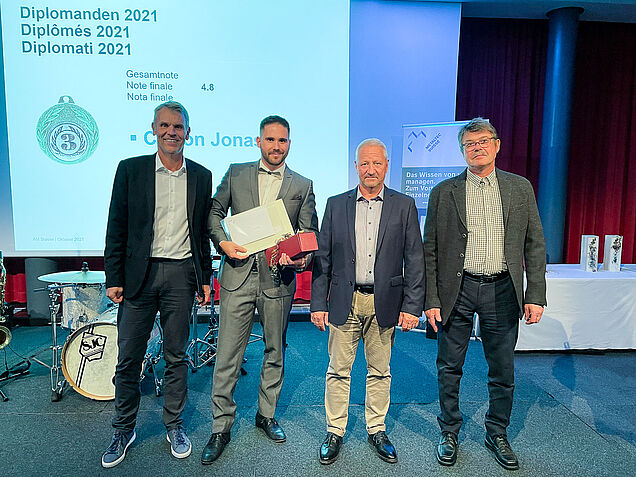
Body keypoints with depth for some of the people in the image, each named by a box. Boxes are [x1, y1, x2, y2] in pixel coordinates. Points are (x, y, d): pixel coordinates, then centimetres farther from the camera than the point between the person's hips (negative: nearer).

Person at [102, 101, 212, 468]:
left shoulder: (202, 176, 7)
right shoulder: (130, 170, 3)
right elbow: (117, 228, 2)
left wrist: (205, 278, 8)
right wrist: (114, 278, -2)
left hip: (181, 275, 1)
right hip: (139, 274, 0)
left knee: (176, 355, 11)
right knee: (129, 357, 7)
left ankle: (175, 425, 29)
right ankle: (124, 430, 28)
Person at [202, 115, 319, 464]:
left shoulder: (302, 186, 8)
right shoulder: (236, 174, 9)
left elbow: (309, 234, 6)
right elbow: (214, 211, 12)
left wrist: (300, 259, -13)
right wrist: (222, 242, -6)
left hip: (278, 279, 1)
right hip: (238, 275, 0)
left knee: (275, 352, 14)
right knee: (227, 355, 2)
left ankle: (266, 415, 35)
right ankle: (221, 428, 19)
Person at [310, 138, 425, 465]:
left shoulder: (404, 206, 2)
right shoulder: (336, 205, 4)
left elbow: (415, 260, 1)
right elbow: (322, 257, 4)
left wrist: (412, 306, -5)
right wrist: (318, 303, 0)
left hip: (384, 303, 0)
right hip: (344, 302, 1)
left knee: (380, 371, 13)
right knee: (338, 370, 9)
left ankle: (377, 430, 32)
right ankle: (335, 432, 27)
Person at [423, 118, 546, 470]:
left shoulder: (520, 188, 6)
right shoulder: (443, 192, 1)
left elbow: (535, 245, 6)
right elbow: (430, 251, 0)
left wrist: (535, 295, -1)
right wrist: (431, 300, -5)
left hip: (502, 291, 2)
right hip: (457, 291, -1)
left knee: (503, 371, 13)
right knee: (449, 368, 9)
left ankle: (497, 435, 35)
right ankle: (449, 432, 31)